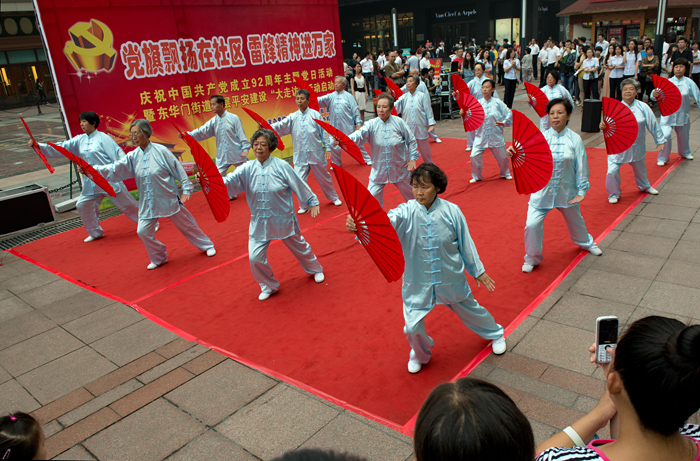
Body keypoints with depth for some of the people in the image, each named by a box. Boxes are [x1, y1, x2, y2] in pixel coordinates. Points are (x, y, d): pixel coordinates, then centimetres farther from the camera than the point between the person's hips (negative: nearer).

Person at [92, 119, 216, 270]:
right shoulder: (133, 157, 0)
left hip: (169, 200, -4)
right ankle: (159, 258, 23)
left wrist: (186, 190, -9)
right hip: (147, 204, 4)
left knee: (186, 225, 7)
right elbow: (114, 169, -2)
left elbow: (177, 169, -9)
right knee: (143, 231, 1)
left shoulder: (160, 150, -13)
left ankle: (207, 245, 29)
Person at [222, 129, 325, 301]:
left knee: (299, 247, 18)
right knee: (255, 258, -3)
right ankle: (268, 286, 24)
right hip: (259, 223, 2)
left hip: (284, 220, -2)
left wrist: (312, 202, 2)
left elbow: (299, 185, -5)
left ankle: (315, 269, 49)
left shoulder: (281, 166, -15)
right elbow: (228, 181, -21)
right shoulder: (247, 169, -9)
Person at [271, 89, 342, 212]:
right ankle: (303, 206, 17)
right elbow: (280, 126, -8)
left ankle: (334, 197, 36)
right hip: (300, 156, 1)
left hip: (316, 154, -1)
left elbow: (323, 132, 0)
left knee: (324, 177, 14)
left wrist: (328, 148, -1)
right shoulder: (292, 117, 2)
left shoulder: (315, 115, -4)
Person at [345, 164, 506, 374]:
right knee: (413, 327, -1)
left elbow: (465, 243, -2)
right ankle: (420, 354, 38)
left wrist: (478, 271, 8)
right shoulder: (406, 212, -18)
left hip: (451, 279, 1)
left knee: (470, 311, 23)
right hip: (417, 283, -1)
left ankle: (495, 334, 58)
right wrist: (358, 225, -58)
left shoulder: (451, 211, -15)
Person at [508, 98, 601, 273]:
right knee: (532, 225, -12)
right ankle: (532, 258, 14)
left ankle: (586, 243, 59)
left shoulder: (575, 139, -8)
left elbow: (581, 167, -4)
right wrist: (514, 154, -34)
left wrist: (581, 191, -5)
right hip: (542, 191, -1)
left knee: (575, 221, 24)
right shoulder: (540, 138, -9)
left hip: (567, 191, 1)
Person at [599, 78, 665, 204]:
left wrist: (660, 140, 5)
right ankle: (614, 194, 13)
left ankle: (644, 186, 55)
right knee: (612, 171, -13)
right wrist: (603, 127, -35)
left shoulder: (642, 107, -8)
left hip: (637, 146, 3)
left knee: (639, 168, 25)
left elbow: (653, 124, 0)